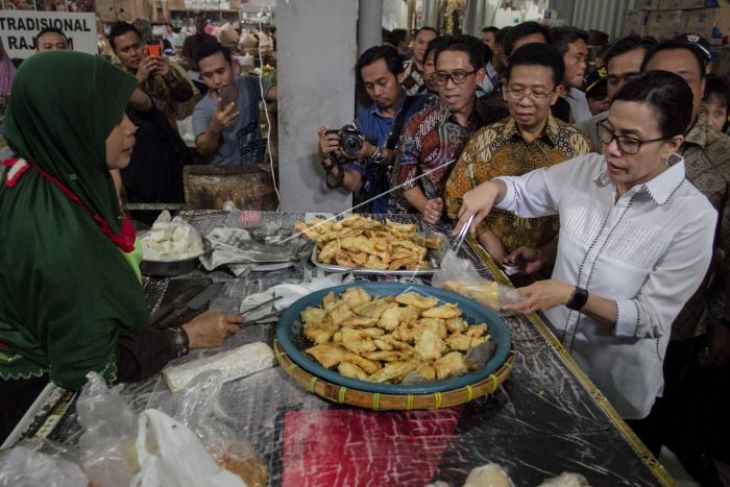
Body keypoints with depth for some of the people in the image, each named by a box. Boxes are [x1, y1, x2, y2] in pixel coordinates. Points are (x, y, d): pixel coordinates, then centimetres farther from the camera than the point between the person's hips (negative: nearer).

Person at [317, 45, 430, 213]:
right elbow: (355, 184, 6)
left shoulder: (424, 107, 0)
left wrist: (375, 153, -9)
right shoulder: (364, 120, 10)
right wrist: (329, 162, -10)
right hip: (377, 213, 3)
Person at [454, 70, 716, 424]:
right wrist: (492, 188, -16)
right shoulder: (586, 170, -9)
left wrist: (574, 297, -32)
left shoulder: (693, 217, -21)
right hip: (549, 349, 4)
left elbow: (653, 319, -19)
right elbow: (521, 191, 6)